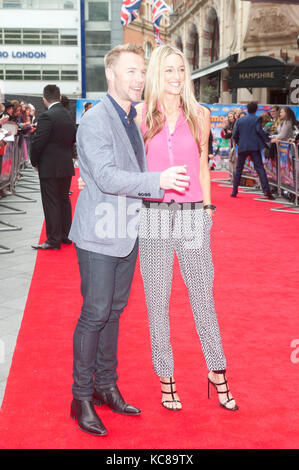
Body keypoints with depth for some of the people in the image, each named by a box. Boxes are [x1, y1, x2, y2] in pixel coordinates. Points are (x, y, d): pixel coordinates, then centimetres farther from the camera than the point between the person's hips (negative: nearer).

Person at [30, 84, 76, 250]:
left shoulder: (47, 116, -17)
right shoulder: (68, 116, 6)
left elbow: (37, 142, -18)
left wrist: (34, 162, -4)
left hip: (50, 168, -8)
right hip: (66, 166, 8)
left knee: (51, 203, -2)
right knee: (64, 200, 15)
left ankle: (54, 240, 1)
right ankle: (66, 235, 23)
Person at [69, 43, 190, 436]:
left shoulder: (133, 120, 14)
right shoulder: (94, 120, -13)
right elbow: (106, 177, -23)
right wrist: (157, 181, -29)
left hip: (127, 233, 8)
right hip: (100, 234, -8)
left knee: (114, 312, 14)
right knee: (94, 315, -3)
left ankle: (106, 386, 26)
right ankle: (82, 397, 11)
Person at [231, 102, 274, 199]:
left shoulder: (240, 120, 10)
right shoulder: (257, 119, 1)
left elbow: (234, 135, 8)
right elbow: (259, 130, -14)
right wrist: (268, 139, -6)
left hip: (242, 147, 2)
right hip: (254, 147, -2)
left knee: (238, 169, 13)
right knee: (260, 168, -4)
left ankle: (234, 191, 13)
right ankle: (266, 191, -13)